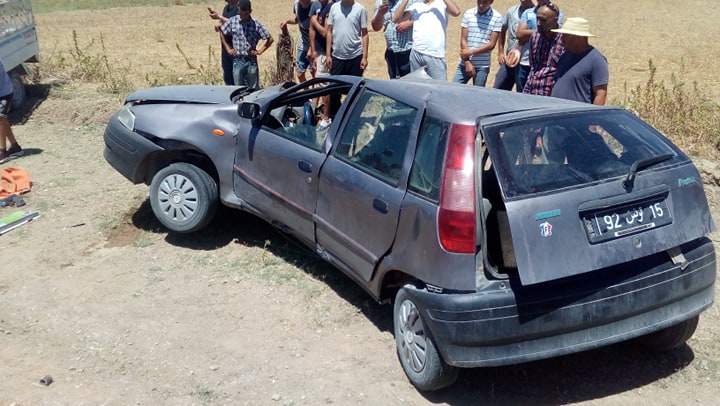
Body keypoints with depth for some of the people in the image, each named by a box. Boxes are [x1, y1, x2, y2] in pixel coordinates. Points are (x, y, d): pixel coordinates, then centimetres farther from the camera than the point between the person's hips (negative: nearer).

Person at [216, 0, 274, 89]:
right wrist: (228, 48, 7)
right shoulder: (232, 21, 0)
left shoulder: (256, 24, -5)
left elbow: (270, 39, 1)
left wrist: (260, 51, -5)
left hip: (251, 60, -1)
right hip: (237, 60, 1)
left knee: (254, 88, 5)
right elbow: (222, 32, 13)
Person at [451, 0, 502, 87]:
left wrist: (471, 52, -13)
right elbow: (463, 40, 0)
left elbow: (491, 44, -8)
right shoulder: (468, 14, 2)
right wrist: (467, 62, -9)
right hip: (464, 63, 3)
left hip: (482, 66, -3)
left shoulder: (497, 18, -5)